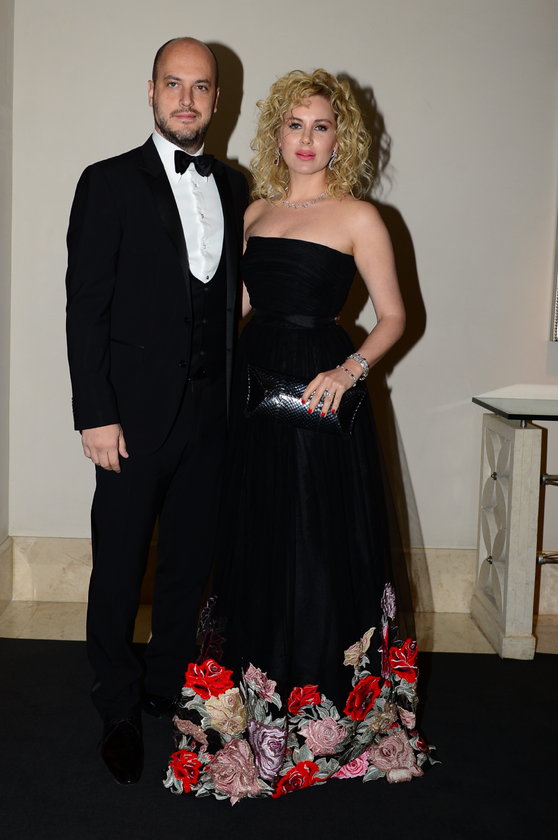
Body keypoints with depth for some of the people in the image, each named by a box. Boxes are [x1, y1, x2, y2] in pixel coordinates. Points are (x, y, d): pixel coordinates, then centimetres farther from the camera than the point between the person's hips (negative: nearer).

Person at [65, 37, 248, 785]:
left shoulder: (235, 188, 10)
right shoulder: (110, 183, -3)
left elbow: (237, 296, 12)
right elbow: (86, 306, -7)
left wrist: (238, 393, 5)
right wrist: (95, 414, -12)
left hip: (211, 414, 4)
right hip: (137, 413, -4)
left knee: (189, 560, 14)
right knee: (119, 566, 6)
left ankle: (168, 682, 33)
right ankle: (119, 710, 23)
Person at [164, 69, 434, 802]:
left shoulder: (358, 217, -3)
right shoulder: (255, 211, 12)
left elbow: (393, 316, -4)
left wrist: (351, 368, -18)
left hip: (320, 393, -5)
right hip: (254, 386, 5)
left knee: (320, 548, 0)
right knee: (254, 544, 11)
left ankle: (322, 714, 19)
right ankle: (255, 707, 28)